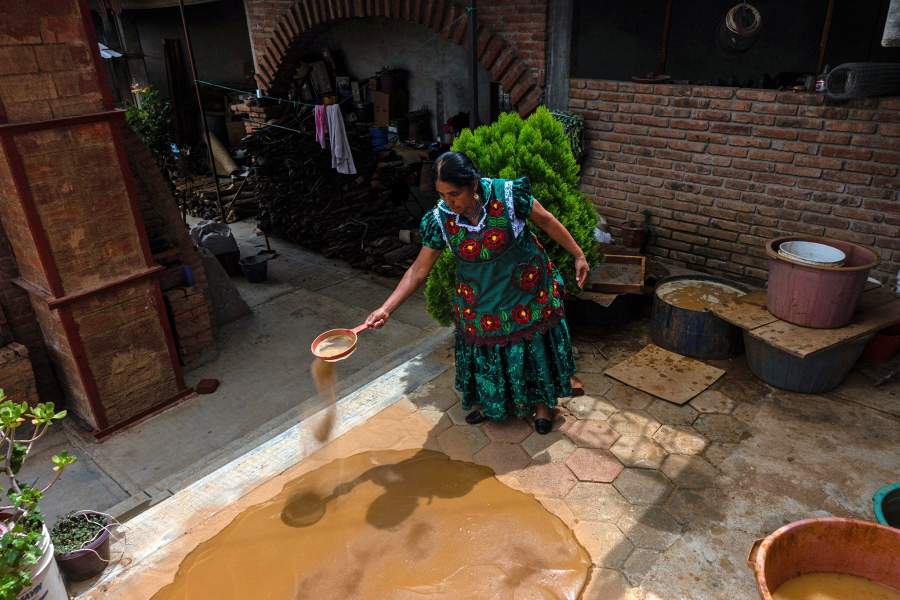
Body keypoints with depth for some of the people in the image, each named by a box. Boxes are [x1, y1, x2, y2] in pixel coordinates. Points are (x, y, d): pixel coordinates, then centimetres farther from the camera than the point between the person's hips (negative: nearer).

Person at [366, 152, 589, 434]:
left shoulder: (508, 194, -25)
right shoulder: (440, 220, -18)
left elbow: (547, 222, -11)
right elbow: (418, 271, -13)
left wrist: (578, 255, -5)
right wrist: (386, 309, -21)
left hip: (526, 291, -1)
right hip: (481, 302, 2)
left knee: (534, 346, 15)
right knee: (486, 351, 17)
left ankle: (541, 401, 42)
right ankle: (490, 403, 46)